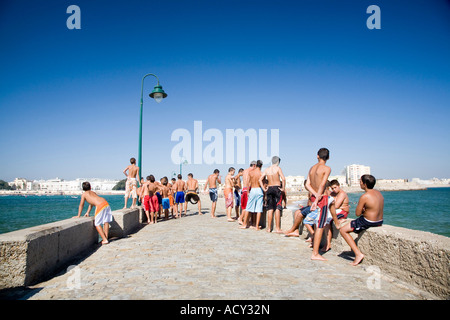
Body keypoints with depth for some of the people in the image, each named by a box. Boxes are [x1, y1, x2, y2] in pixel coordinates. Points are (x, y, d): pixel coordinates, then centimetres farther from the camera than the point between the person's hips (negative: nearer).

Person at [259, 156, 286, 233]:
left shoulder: (267, 169, 8)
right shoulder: (278, 168, -6)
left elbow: (260, 180, 4)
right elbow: (283, 179, -19)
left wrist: (264, 189, 5)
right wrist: (283, 188, -9)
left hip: (269, 189, 4)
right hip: (277, 188, -4)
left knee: (270, 209, 9)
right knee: (278, 209, -1)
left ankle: (269, 228, 11)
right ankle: (277, 228, -1)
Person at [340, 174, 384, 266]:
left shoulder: (365, 196, -22)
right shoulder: (379, 193, 4)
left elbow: (357, 213, -15)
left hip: (368, 223, -9)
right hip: (380, 222, 9)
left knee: (343, 230, 3)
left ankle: (358, 254, -2)